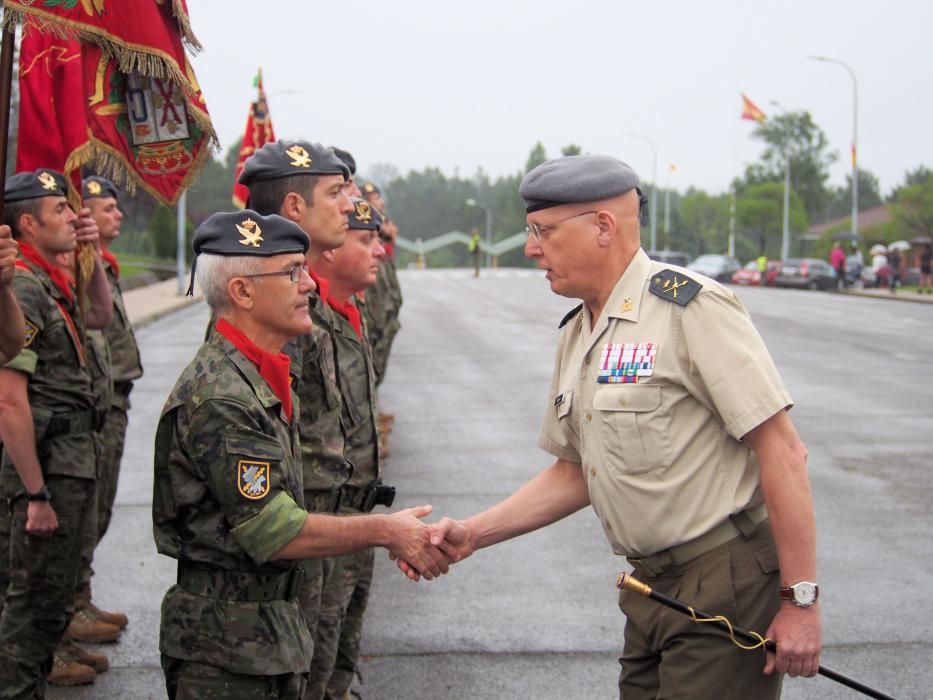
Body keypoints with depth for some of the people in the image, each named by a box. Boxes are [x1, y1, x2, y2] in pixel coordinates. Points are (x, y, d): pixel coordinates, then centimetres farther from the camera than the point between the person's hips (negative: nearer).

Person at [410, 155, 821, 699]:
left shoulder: (693, 307, -15)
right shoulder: (576, 335, 12)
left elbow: (783, 452, -18)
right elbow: (575, 473, 19)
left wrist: (801, 600, -19)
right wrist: (474, 533, 9)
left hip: (726, 583, -8)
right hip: (650, 588, 8)